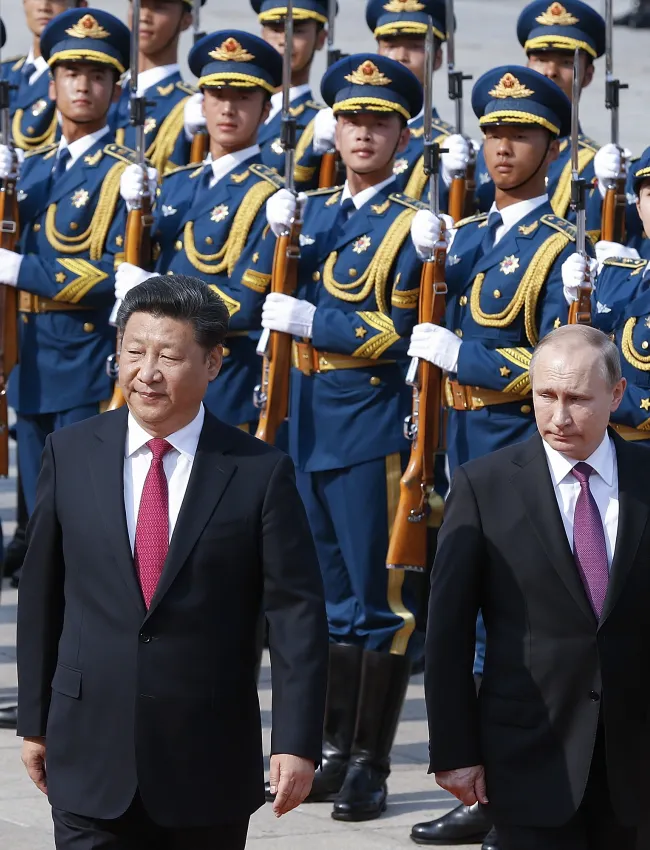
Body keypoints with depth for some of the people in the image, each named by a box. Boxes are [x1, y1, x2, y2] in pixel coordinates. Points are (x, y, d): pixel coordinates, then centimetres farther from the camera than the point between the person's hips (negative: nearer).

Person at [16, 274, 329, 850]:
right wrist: (34, 721, 9)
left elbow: (297, 613, -6)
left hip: (210, 765, -1)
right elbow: (41, 596, 8)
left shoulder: (261, 472, -5)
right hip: (91, 756, 1)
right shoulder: (70, 454, 2)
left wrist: (296, 742, -12)